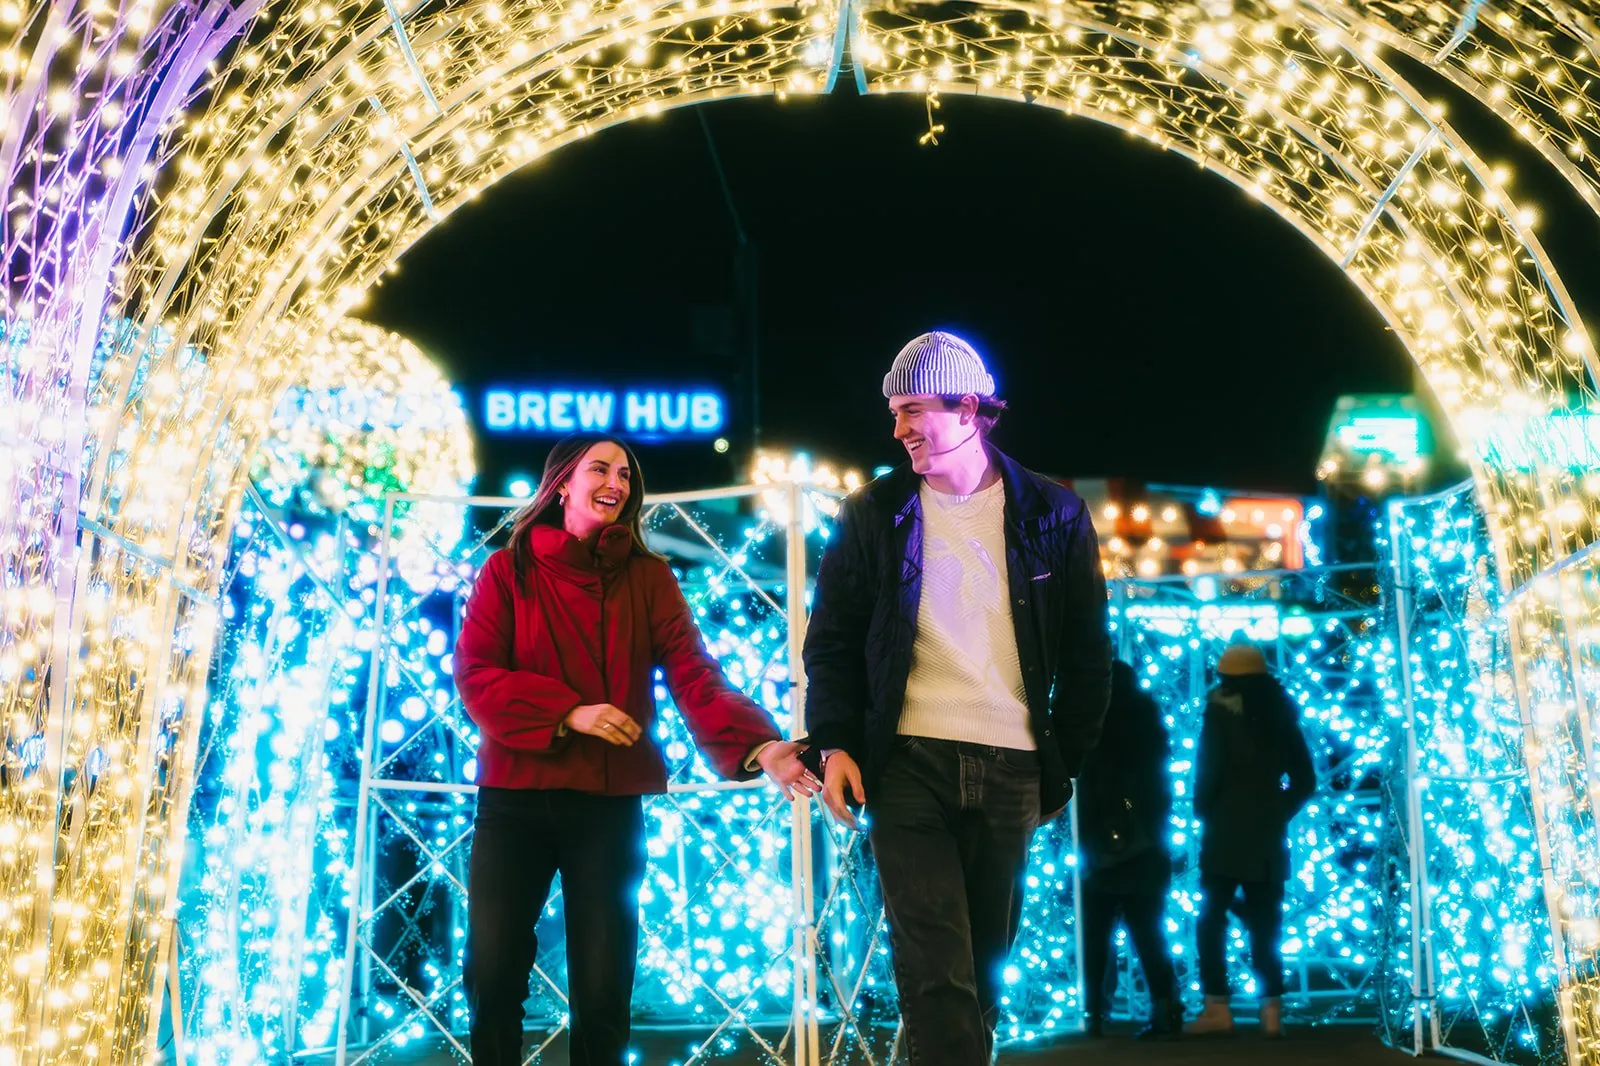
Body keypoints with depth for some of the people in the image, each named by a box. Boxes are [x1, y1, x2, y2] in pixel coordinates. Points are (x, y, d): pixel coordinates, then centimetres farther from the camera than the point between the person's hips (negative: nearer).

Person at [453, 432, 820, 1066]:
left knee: (602, 988, 5)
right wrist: (567, 712, -19)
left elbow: (694, 676, -8)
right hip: (514, 798, 0)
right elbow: (474, 673, -5)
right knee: (493, 976, 2)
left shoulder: (649, 577, 4)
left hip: (610, 804, 1)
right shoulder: (508, 570, 3)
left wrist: (757, 745, -26)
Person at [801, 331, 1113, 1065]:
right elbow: (833, 640, 7)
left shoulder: (1052, 515, 5)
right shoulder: (873, 515, 5)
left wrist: (1064, 763, 7)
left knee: (984, 967, 9)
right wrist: (835, 744, -5)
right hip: (909, 763, -1)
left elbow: (1087, 654, 10)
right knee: (935, 971, -7)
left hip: (1010, 772, 1)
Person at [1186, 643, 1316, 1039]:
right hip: (1268, 833, 5)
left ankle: (1218, 1008, -1)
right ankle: (1271, 1009, 2)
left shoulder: (1222, 707, -4)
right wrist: (1279, 813, 15)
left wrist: (1203, 811, 4)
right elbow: (1305, 779, 10)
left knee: (1211, 920, 3)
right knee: (1265, 924, 7)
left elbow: (1208, 768, -11)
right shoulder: (1281, 712, 10)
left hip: (1227, 830, -4)